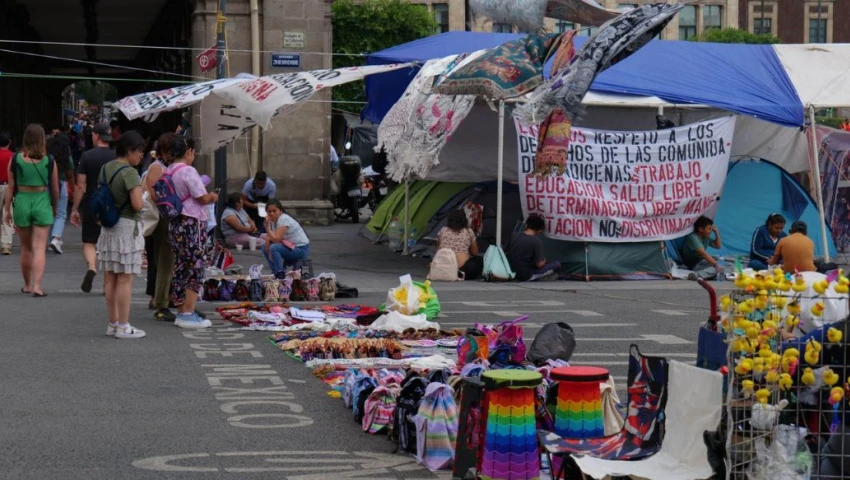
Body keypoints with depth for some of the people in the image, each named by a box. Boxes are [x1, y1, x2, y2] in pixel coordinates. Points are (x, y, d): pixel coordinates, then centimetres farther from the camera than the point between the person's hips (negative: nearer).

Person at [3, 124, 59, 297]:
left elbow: (11, 187, -2)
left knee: (26, 248, 16)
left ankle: (27, 285, 26)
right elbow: (55, 188, 2)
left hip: (22, 202, 1)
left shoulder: (15, 160, -5)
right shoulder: (48, 160, -5)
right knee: (40, 248, 0)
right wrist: (55, 206, 18)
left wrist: (7, 209, 7)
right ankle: (37, 286, -12)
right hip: (42, 202, -1)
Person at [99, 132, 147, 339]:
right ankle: (123, 326, -2)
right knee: (125, 279, -4)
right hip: (127, 226, -8)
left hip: (108, 226, 8)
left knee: (110, 277, 11)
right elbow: (137, 205, -21)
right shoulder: (129, 172, -16)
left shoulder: (106, 168, 9)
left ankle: (112, 323, 18)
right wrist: (141, 195, -2)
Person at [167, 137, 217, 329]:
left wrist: (207, 197, 15)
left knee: (181, 269, 13)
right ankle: (189, 315, -3)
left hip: (175, 224, 8)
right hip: (192, 224, -8)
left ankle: (181, 313, 17)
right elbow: (203, 198, -15)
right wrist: (213, 197, 6)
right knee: (195, 269, -2)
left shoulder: (168, 172, 9)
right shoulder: (188, 171, -15)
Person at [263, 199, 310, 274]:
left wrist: (267, 226, -21)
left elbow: (276, 239, -29)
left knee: (273, 248, -29)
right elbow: (269, 237, 4)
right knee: (264, 247, 9)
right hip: (291, 247, 9)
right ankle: (275, 273, 11)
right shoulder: (272, 220, 4)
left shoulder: (284, 219, -22)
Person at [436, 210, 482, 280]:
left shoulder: (442, 231, 15)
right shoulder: (469, 232, 10)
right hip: (462, 268, -3)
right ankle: (462, 275, 2)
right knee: (479, 260, 21)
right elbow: (475, 253, 21)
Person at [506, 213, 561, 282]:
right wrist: (544, 260, 9)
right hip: (524, 276, -6)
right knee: (557, 265, -1)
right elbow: (540, 264, -16)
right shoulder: (536, 241, -18)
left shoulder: (515, 235, -2)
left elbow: (507, 254, 9)